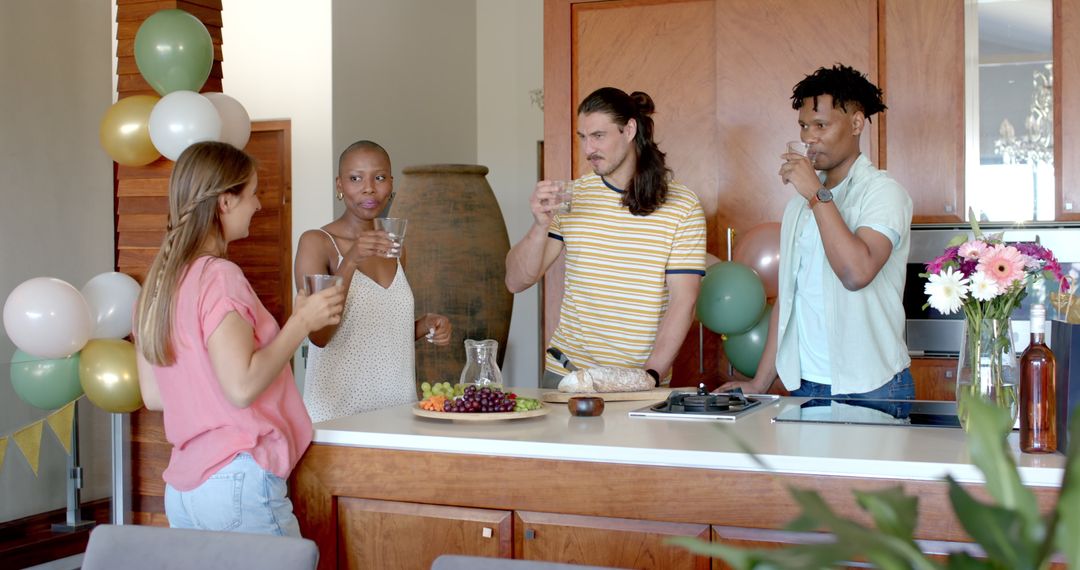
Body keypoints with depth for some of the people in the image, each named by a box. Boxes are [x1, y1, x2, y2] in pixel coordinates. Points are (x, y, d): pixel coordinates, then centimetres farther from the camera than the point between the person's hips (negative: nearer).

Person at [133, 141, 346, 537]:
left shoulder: (159, 279, 10)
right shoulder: (218, 276, -14)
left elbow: (153, 394, 15)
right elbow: (242, 386, -21)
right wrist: (301, 322, -11)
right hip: (238, 482, -8)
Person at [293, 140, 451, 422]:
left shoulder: (391, 246, 12)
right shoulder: (316, 242, -7)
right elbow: (318, 335, -17)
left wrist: (426, 326, 3)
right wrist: (349, 262, -25)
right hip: (338, 410, -5)